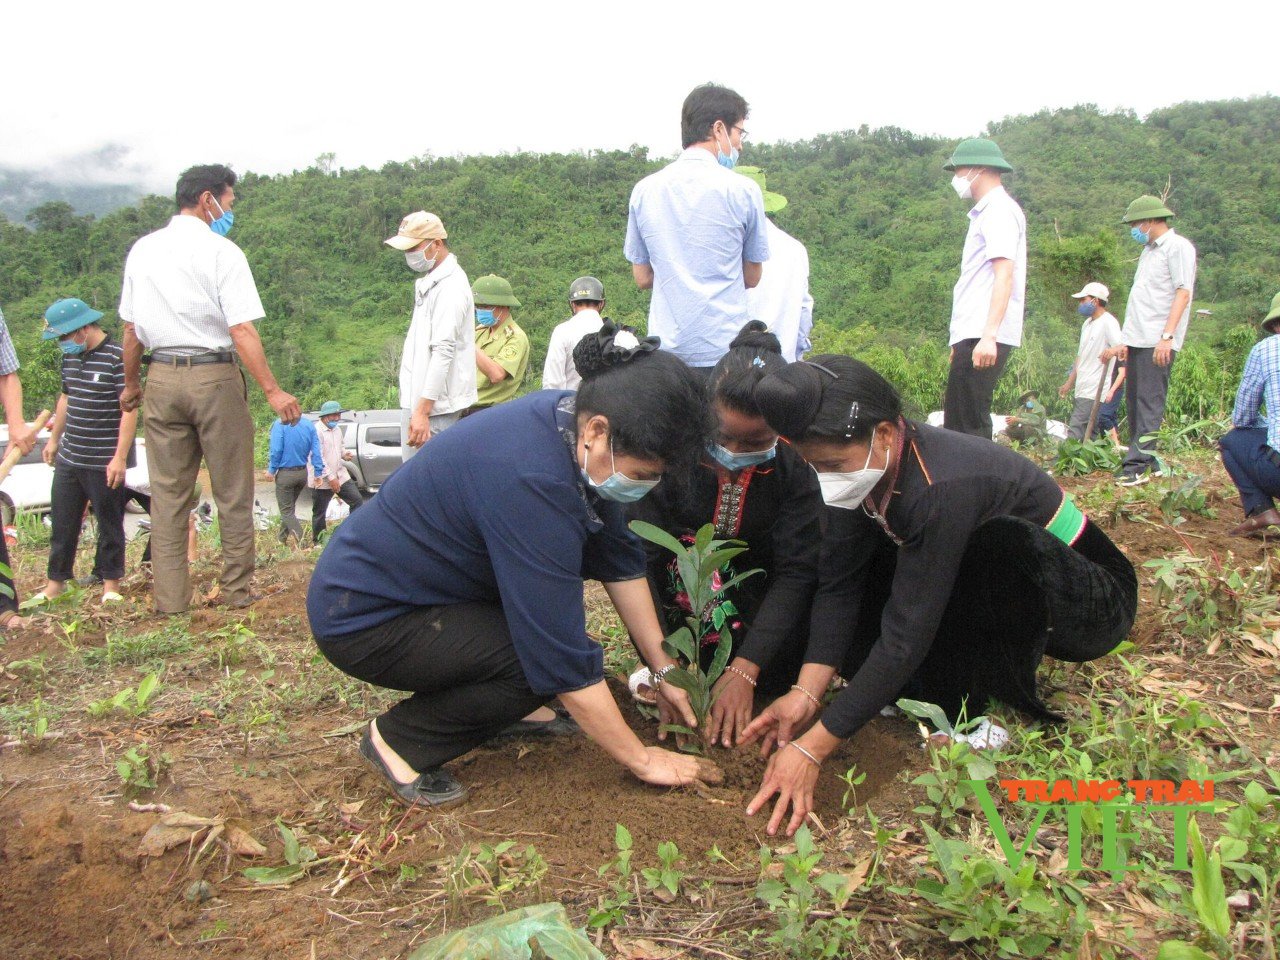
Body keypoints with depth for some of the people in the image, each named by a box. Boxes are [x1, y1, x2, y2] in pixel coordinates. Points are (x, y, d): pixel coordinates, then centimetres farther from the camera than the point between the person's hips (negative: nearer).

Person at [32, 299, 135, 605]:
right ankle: (56, 582, 24)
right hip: (69, 459, 7)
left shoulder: (118, 357, -14)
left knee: (109, 523, 5)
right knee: (62, 522, 12)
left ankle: (110, 583, 16)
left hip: (105, 463, -7)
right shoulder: (70, 356, 10)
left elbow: (130, 410, -17)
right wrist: (54, 439, 28)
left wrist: (120, 457, -19)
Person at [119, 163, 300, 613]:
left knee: (167, 492, 9)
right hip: (214, 377, -5)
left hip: (161, 378, 5)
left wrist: (131, 383, 24)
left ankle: (169, 598, 13)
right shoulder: (222, 252, -8)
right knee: (232, 492, 6)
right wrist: (272, 391, -16)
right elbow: (241, 330, -16)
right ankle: (238, 590, 13)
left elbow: (131, 328, 13)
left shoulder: (142, 250, 9)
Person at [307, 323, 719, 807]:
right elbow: (564, 659, -29)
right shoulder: (529, 478, -34)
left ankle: (502, 705, 13)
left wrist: (662, 669, 5)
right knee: (546, 659, -23)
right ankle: (401, 739, -4)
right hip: (363, 617, -9)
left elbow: (620, 559, 3)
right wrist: (642, 760, -18)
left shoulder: (573, 422, -8)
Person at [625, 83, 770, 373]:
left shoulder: (644, 191, 6)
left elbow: (642, 278, 13)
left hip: (666, 349, 3)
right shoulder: (742, 190, -3)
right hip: (725, 349, -3)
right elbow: (753, 278, 7)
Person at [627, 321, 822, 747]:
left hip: (755, 608, 1)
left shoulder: (793, 469, -17)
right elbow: (639, 559, -27)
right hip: (678, 611, -1)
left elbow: (795, 572, -21)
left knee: (776, 677, -22)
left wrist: (744, 671, -31)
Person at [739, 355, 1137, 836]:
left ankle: (1004, 711, -17)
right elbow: (837, 584, -14)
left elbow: (907, 634, -36)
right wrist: (806, 692, -26)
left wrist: (812, 748, -35)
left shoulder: (941, 489, -36)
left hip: (1094, 600, -7)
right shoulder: (868, 464, -14)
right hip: (990, 596, 7)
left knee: (998, 542, -39)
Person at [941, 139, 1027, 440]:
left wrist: (988, 335, -28)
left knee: (970, 422, -10)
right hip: (973, 335, 10)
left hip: (983, 338, -10)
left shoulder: (999, 211, -8)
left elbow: (1004, 275, -20)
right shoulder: (986, 212, 22)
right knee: (958, 419, 13)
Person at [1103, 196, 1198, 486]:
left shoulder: (1178, 246, -4)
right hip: (1137, 340, 9)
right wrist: (1126, 341, 19)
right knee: (1134, 402, 8)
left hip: (1157, 342, -9)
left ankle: (1137, 466, -13)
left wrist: (1167, 336, -22)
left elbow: (1183, 293, -13)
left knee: (1150, 403, -10)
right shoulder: (1148, 251, 21)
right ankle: (1148, 462, 15)